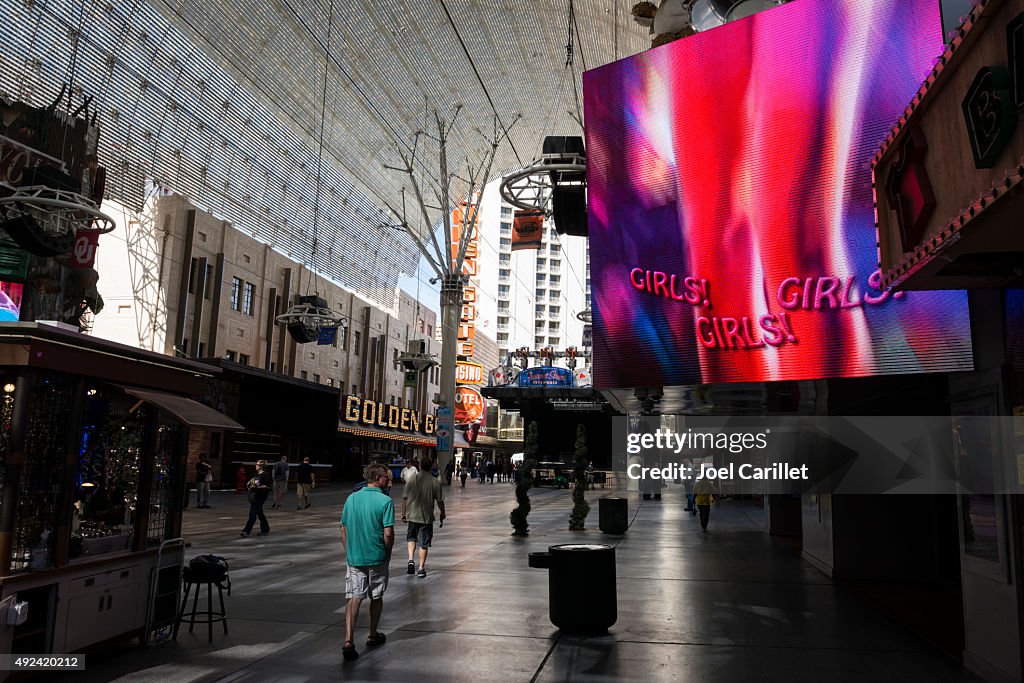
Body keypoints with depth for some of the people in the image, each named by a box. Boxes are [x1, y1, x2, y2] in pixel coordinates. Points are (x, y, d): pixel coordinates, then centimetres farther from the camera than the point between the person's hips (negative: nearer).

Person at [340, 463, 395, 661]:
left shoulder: (351, 498, 2)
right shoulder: (385, 501, -13)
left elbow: (343, 529, 6)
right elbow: (388, 533, -15)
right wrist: (388, 553, 1)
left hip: (353, 557, 3)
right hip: (377, 557, -3)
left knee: (353, 598, 1)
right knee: (376, 597, 15)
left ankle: (349, 640, -13)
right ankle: (373, 636, 30)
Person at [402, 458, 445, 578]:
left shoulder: (412, 480, -5)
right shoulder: (435, 483, -8)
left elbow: (405, 498, -1)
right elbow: (440, 501, -4)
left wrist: (403, 513, 11)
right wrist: (442, 514, 11)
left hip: (412, 515, 1)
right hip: (427, 517, -1)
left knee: (411, 538, 22)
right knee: (424, 543, 7)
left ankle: (410, 560, 4)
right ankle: (421, 568, 10)